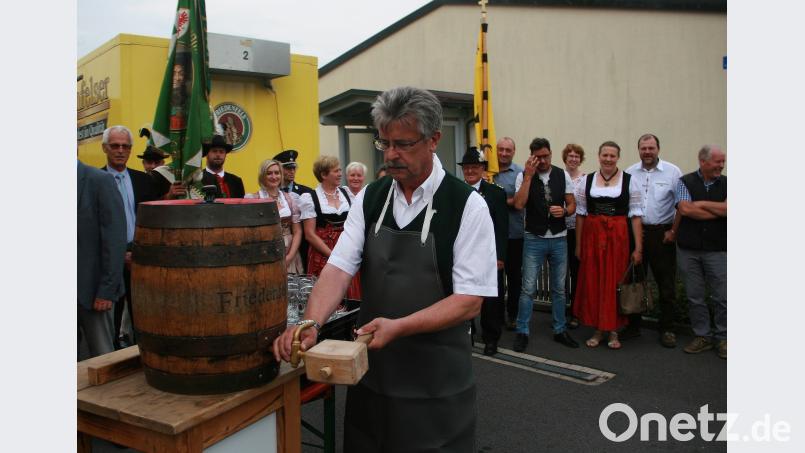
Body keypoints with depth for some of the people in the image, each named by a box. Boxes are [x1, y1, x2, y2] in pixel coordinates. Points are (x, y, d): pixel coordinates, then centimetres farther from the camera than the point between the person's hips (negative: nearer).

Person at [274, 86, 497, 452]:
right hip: (370, 368, 4)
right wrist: (310, 324, -22)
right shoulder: (369, 198, 1)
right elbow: (338, 268, -5)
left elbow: (469, 302, -15)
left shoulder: (467, 206, -12)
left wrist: (398, 326, -25)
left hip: (436, 380, -4)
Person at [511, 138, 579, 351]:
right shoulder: (523, 176, -6)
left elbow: (572, 204, 7)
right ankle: (522, 332, 11)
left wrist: (564, 211, -16)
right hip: (534, 239, -3)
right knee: (528, 288, -1)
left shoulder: (562, 175, 2)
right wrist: (529, 175, -21)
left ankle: (560, 330, 26)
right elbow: (519, 204, -20)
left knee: (559, 288, 13)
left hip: (559, 239, 3)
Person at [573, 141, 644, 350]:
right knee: (592, 282, 5)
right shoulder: (587, 181, 5)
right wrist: (578, 245, 5)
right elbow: (580, 214, 7)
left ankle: (613, 331, 19)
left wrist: (638, 248, -6)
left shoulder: (629, 181, -1)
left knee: (615, 282, 4)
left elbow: (636, 216, -3)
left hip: (618, 236, -2)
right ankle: (598, 330, 20)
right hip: (592, 236, 2)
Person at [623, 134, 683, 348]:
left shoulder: (672, 172, -2)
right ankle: (633, 326, 21)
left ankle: (667, 329, 15)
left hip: (662, 234, -2)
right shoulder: (629, 173, 6)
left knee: (666, 284, 3)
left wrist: (673, 231, -6)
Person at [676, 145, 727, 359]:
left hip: (717, 250, 0)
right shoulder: (685, 182, 1)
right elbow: (685, 209, -14)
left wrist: (701, 204, -9)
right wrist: (718, 212, -7)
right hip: (688, 249, 0)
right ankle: (703, 336, 20)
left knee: (722, 297, 3)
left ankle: (722, 338, 18)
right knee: (694, 297, 7)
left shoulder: (726, 184, 5)